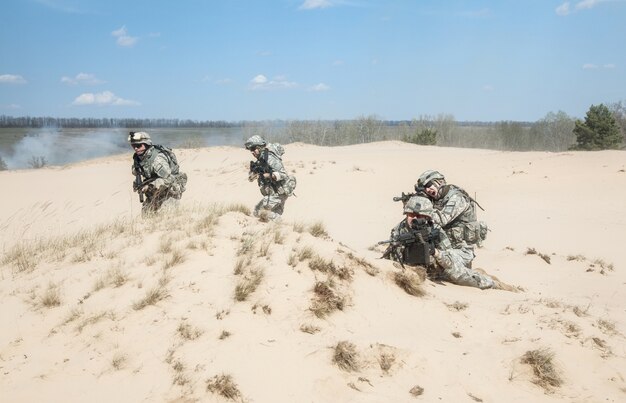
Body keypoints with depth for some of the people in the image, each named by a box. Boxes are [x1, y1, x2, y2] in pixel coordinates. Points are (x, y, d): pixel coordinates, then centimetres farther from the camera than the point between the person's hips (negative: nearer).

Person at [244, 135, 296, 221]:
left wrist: (267, 175, -37)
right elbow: (250, 177, 6)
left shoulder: (270, 158, -20)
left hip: (279, 192, -10)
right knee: (276, 213, 24)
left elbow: (283, 174, -27)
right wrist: (253, 171, -15)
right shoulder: (260, 160, 8)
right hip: (273, 193, 10)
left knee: (258, 211, -12)